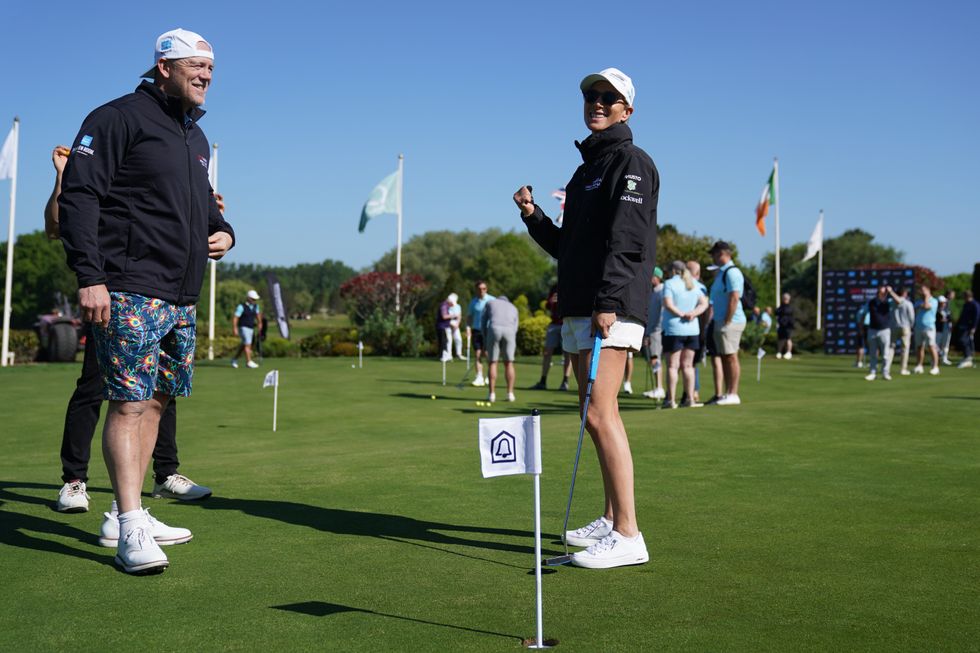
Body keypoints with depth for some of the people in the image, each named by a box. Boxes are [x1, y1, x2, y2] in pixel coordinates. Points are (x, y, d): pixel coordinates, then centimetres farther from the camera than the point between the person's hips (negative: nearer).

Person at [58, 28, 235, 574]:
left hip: (182, 299, 9)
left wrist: (222, 230, 11)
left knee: (156, 401, 11)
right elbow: (79, 195, -12)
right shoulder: (118, 118, -5)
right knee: (129, 402, -11)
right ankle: (131, 530, -9)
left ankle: (130, 516, 20)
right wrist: (89, 276, -19)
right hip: (130, 292, -9)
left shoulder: (196, 136, 21)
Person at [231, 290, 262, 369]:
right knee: (247, 344, -11)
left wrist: (259, 322, 21)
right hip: (243, 328, -7)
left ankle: (234, 359, 27)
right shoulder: (241, 307, -15)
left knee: (243, 345, 13)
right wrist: (234, 328, -22)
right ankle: (248, 362, -7)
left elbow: (258, 314, 25)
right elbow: (235, 317, -16)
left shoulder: (255, 306, 6)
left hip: (251, 328, 7)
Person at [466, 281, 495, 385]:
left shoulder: (492, 300, -1)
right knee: (477, 353, -3)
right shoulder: (473, 302, 9)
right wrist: (468, 328, -1)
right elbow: (469, 316, 13)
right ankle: (479, 377, 0)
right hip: (476, 330, 3)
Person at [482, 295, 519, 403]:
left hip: (494, 329, -1)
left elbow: (483, 323, 21)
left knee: (492, 363, 8)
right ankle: (510, 394, 9)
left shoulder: (490, 303, 30)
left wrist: (487, 338, 25)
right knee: (508, 363, 12)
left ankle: (492, 394, 6)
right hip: (509, 331, 1)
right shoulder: (513, 308, 34)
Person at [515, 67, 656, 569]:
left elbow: (626, 238, -16)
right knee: (598, 416, 12)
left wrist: (608, 301, -24)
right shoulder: (585, 169, 22)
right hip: (578, 310, 9)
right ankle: (611, 520, 21)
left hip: (612, 309, -9)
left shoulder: (630, 161, -4)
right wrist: (533, 216, 9)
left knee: (599, 414, -16)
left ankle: (628, 536, -13)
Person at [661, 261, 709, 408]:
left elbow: (668, 304, -17)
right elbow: (704, 303, 5)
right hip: (692, 329, 5)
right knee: (687, 365, 10)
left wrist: (682, 314, -10)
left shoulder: (670, 283, -5)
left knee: (673, 365, -2)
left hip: (674, 329, -5)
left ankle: (671, 400, -4)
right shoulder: (694, 285, 13)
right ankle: (690, 398, 8)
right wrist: (693, 313, -7)